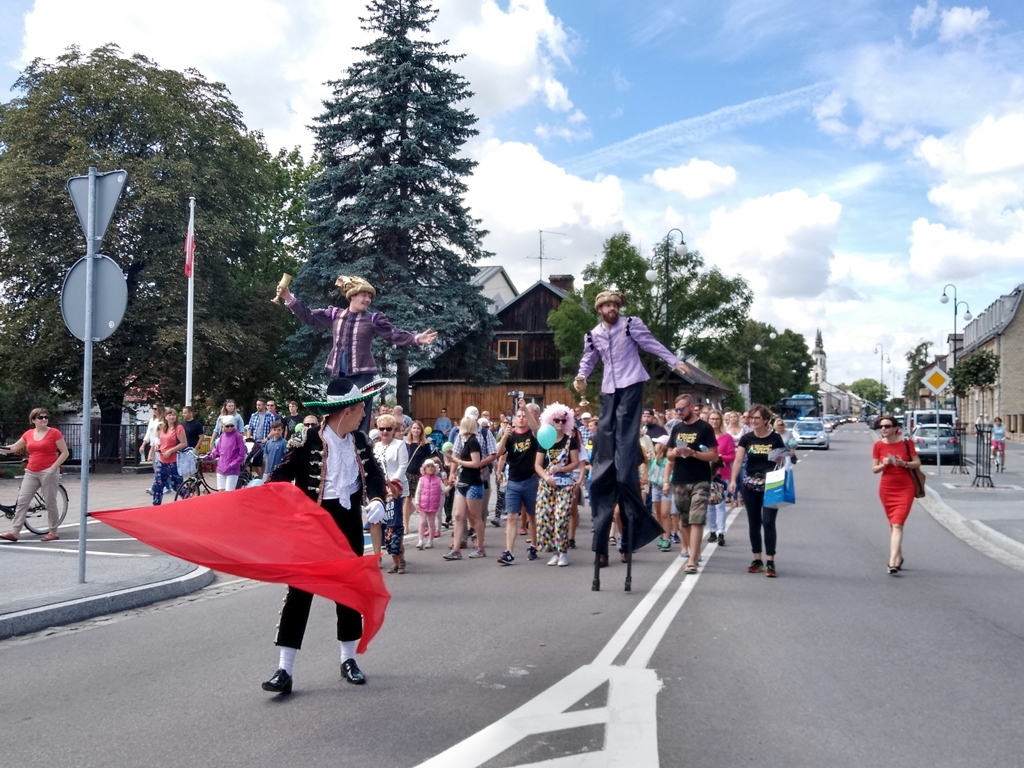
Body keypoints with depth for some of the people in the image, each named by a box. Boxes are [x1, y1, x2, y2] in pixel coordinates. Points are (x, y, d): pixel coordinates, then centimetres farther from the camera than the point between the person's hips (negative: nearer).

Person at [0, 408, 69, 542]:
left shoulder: (54, 433, -6)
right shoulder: (28, 434, 8)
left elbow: (65, 453, -7)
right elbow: (14, 448, 16)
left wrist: (53, 468, -13)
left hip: (48, 472, -5)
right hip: (31, 473, 5)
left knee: (50, 502, 0)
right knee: (22, 500, 0)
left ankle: (53, 533, 10)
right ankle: (14, 532, 0)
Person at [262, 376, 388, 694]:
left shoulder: (359, 440, 2)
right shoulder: (310, 438, -15)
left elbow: (374, 473, 5)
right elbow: (283, 474, -15)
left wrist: (376, 499, -15)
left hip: (348, 521, 5)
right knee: (300, 590, -4)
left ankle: (348, 659, 28)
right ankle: (285, 669, 0)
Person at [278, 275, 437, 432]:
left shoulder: (373, 319, -1)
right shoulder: (335, 314, 6)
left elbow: (395, 335, -4)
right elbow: (309, 316, 11)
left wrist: (417, 338, -19)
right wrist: (289, 298, 3)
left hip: (362, 375, -3)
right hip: (339, 374, 3)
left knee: (360, 419, -7)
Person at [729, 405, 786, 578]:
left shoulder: (775, 439, -2)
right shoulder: (746, 439, 3)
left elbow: (781, 463, 5)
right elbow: (738, 460, -4)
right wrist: (733, 480, -16)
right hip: (750, 486, 3)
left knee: (768, 522, -7)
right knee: (754, 523, 8)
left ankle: (770, 562, -3)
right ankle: (757, 560, 17)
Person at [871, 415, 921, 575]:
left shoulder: (906, 443, -6)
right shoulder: (878, 445, -1)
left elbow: (917, 463, -1)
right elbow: (874, 469, 2)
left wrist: (904, 464, -19)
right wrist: (884, 464, -17)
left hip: (905, 488, -3)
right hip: (886, 489, 3)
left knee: (897, 524, -12)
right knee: (892, 524, 12)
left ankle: (892, 562, -18)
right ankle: (899, 557, 28)